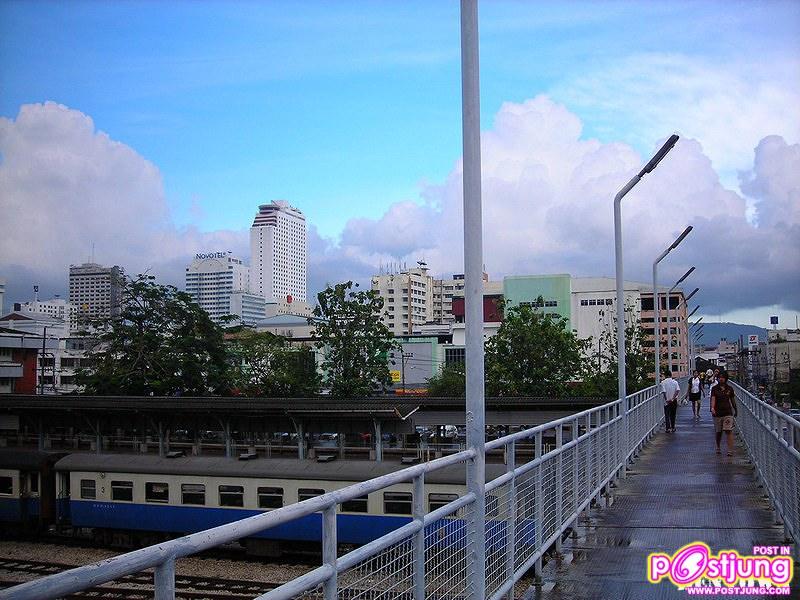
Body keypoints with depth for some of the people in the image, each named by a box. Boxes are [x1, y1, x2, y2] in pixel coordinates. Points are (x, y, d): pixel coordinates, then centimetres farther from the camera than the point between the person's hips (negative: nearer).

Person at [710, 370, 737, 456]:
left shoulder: (729, 388, 4)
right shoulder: (714, 388, 0)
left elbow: (733, 400, 15)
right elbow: (713, 399, -14)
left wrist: (736, 410, 23)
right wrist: (712, 408, -32)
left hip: (728, 413, 0)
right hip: (717, 413, 0)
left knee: (728, 431, -11)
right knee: (718, 432, 10)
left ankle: (730, 450, -11)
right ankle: (718, 448, 31)